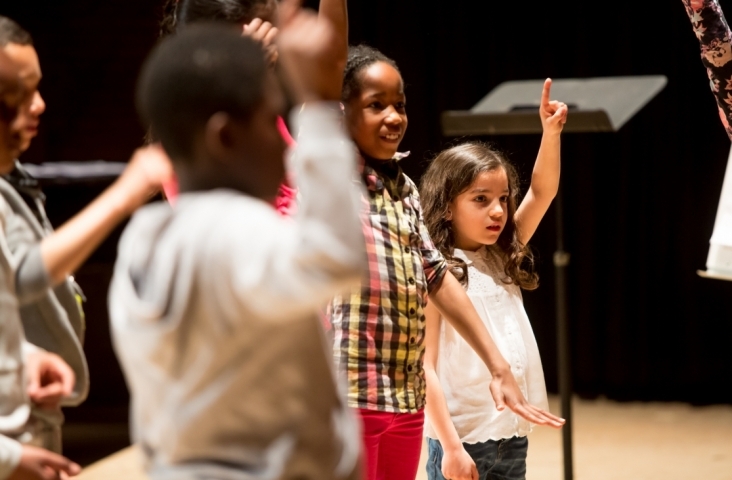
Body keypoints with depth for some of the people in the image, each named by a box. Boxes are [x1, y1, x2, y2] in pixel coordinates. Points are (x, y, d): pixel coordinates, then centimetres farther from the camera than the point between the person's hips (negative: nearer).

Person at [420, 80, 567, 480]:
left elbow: (542, 192, 6)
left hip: (513, 436, 7)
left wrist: (551, 132, -9)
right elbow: (424, 367, -14)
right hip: (464, 442, -7)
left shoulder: (502, 261, 9)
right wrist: (451, 447, -19)